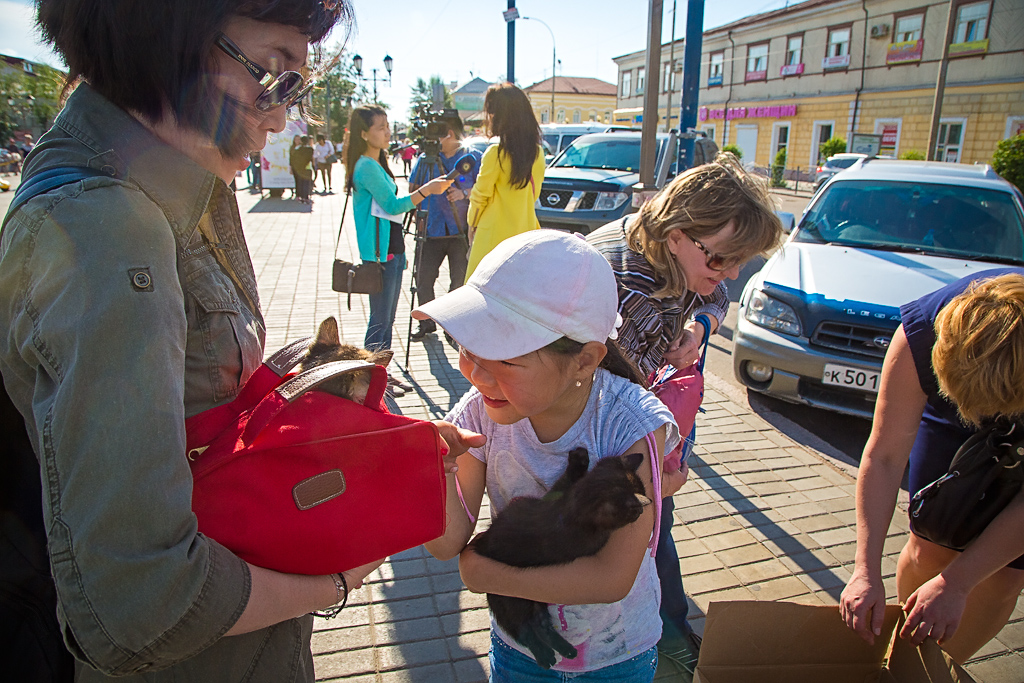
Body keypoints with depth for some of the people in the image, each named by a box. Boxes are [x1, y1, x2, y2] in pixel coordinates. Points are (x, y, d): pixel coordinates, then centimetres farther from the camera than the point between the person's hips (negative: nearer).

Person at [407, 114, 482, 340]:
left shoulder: (472, 157, 2)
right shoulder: (424, 159, 9)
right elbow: (412, 190, 16)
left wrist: (464, 193, -20)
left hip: (461, 231, -2)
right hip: (431, 231, 2)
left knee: (460, 281, 1)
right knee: (423, 279, 2)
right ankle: (426, 322, 21)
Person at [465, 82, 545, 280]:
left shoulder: (496, 153, -14)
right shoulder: (537, 152, 5)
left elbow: (480, 196, -5)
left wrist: (472, 224, 11)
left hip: (495, 236, -6)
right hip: (525, 232, 6)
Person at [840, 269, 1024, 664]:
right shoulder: (921, 334, -37)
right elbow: (884, 457, -31)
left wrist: (955, 583, -35)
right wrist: (866, 571, -36)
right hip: (947, 420, 1)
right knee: (930, 549, -4)